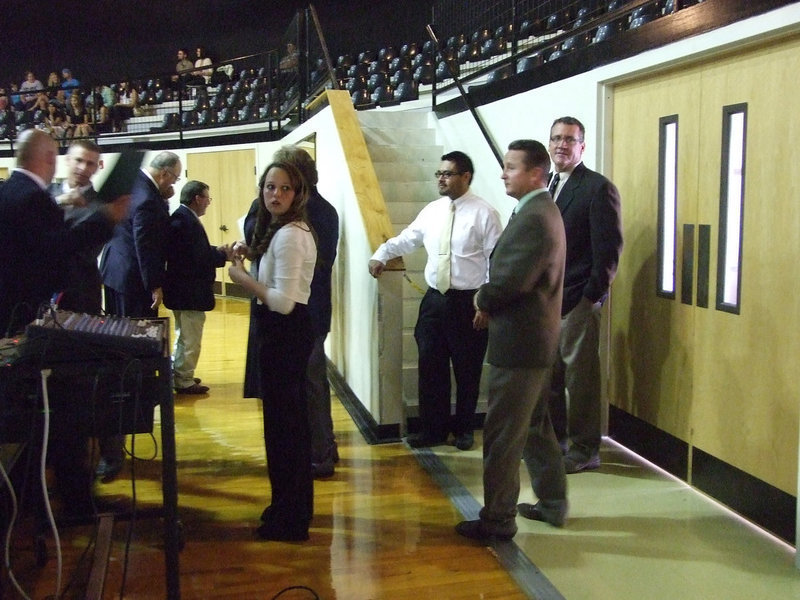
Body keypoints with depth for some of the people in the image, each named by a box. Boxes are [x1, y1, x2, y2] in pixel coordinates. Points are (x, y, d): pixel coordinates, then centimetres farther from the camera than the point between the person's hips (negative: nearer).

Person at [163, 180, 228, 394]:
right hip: (189, 291, -11)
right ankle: (184, 381, 11)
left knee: (184, 334, 23)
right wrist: (222, 255, -15)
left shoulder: (181, 217, 9)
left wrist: (216, 251, 1)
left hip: (183, 289, 11)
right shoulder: (186, 221, -23)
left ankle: (177, 375, 35)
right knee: (190, 338, 1)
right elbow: (198, 258, -27)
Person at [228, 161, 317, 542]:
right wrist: (254, 256, 9)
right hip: (285, 330, 11)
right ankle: (295, 505, 32)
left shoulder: (289, 235, -19)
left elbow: (283, 301, -26)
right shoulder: (289, 230, 13)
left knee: (281, 421, -1)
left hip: (285, 332, -11)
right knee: (291, 417, 18)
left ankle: (289, 519, 12)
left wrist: (242, 277, -15)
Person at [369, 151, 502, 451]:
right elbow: (406, 238, 13)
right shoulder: (432, 210, 8)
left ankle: (463, 429, 27)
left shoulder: (484, 213, -8)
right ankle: (433, 429, 23)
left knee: (467, 370, 9)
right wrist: (381, 255, -4)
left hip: (468, 303, -5)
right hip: (434, 299, 5)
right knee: (430, 367, 8)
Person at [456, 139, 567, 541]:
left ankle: (498, 519, 10)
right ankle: (552, 502, 33)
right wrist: (489, 300, 2)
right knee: (535, 425, 20)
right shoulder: (541, 210, 14)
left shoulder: (533, 218, -20)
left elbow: (512, 281, -26)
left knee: (502, 434, -1)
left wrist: (482, 300, -8)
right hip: (534, 339, 11)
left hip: (519, 342, -11)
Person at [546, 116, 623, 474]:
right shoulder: (543, 186, 15)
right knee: (549, 377, 12)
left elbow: (609, 250, -10)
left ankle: (583, 451, 13)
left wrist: (592, 296, -13)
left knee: (580, 379, 1)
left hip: (578, 301, -6)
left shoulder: (598, 188, -6)